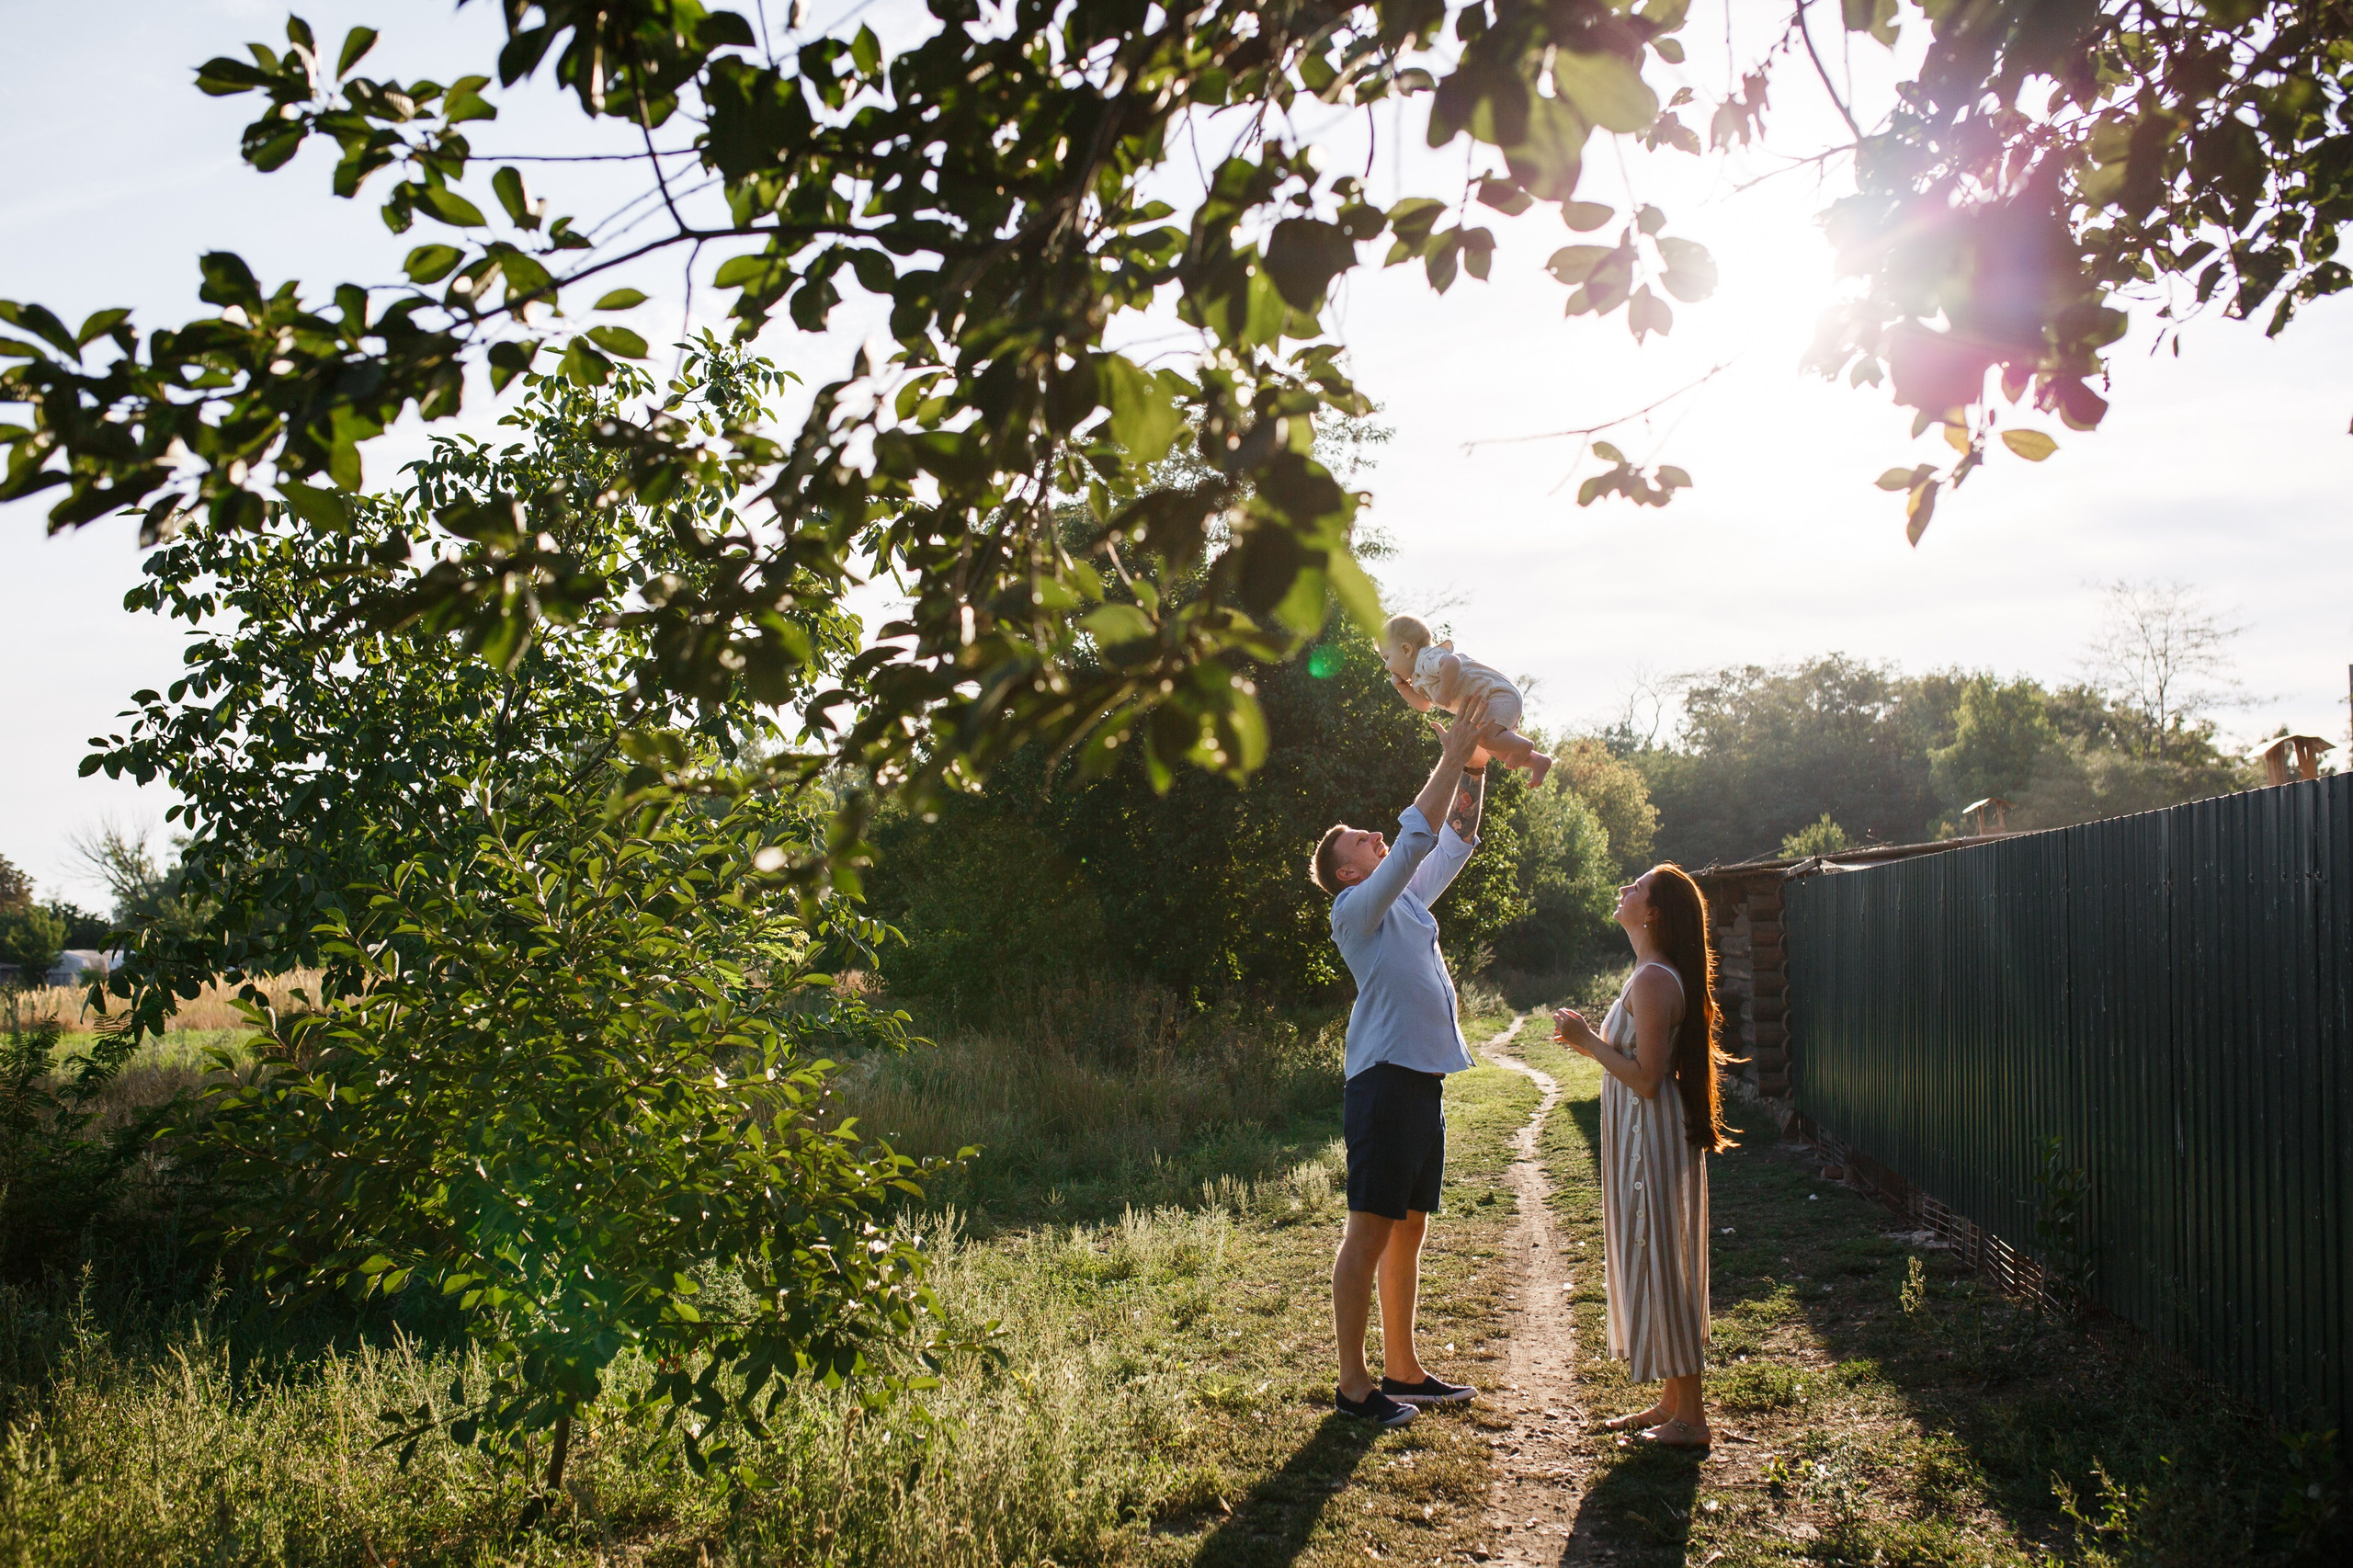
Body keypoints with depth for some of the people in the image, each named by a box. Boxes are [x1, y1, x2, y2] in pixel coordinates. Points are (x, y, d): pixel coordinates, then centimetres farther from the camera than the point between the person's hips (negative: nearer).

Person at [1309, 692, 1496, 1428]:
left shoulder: (1409, 899, 19)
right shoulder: (1357, 908, -6)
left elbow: (1455, 842, 23)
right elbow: (1415, 838, -17)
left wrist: (1476, 765, 11)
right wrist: (1453, 756, -13)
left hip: (1424, 1079, 9)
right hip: (1385, 1082, -9)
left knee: (1409, 1229, 13)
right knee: (1370, 1230, -6)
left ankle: (1402, 1369, 21)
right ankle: (1353, 1383, -2)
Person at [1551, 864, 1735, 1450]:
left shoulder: (1653, 980, -19)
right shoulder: (1653, 975, 13)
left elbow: (1646, 1078, -23)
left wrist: (1587, 1040, -16)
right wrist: (1592, 1042, 14)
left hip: (1652, 1137, -11)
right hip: (1642, 1135, 11)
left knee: (1658, 1264, -4)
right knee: (1653, 1265, 15)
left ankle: (1690, 1416, 4)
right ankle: (1672, 1402, 24)